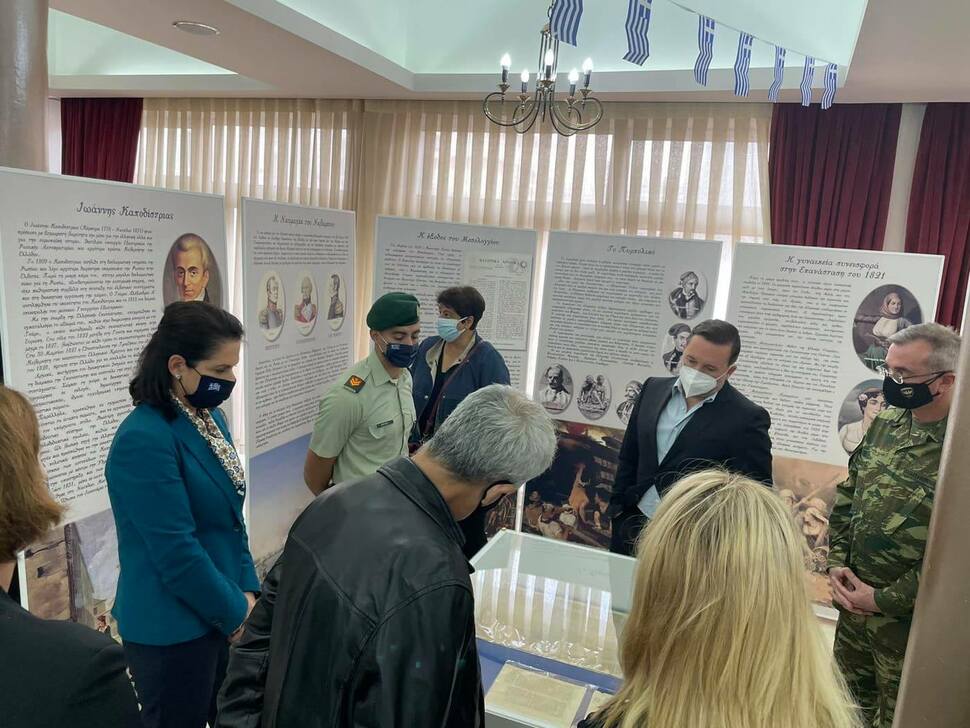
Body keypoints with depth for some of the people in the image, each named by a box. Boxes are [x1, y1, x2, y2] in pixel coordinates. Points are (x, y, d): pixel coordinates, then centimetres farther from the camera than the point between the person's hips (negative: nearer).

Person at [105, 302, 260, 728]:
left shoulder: (211, 419, 2)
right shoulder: (143, 439, -24)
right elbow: (177, 552, -24)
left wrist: (247, 591, 2)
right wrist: (236, 613, -12)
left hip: (218, 615, 8)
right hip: (172, 630, -8)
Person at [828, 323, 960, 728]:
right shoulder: (885, 423, 1)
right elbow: (847, 496, 8)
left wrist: (885, 600, -16)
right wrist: (837, 563, -2)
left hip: (908, 619, -5)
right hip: (853, 604, 6)